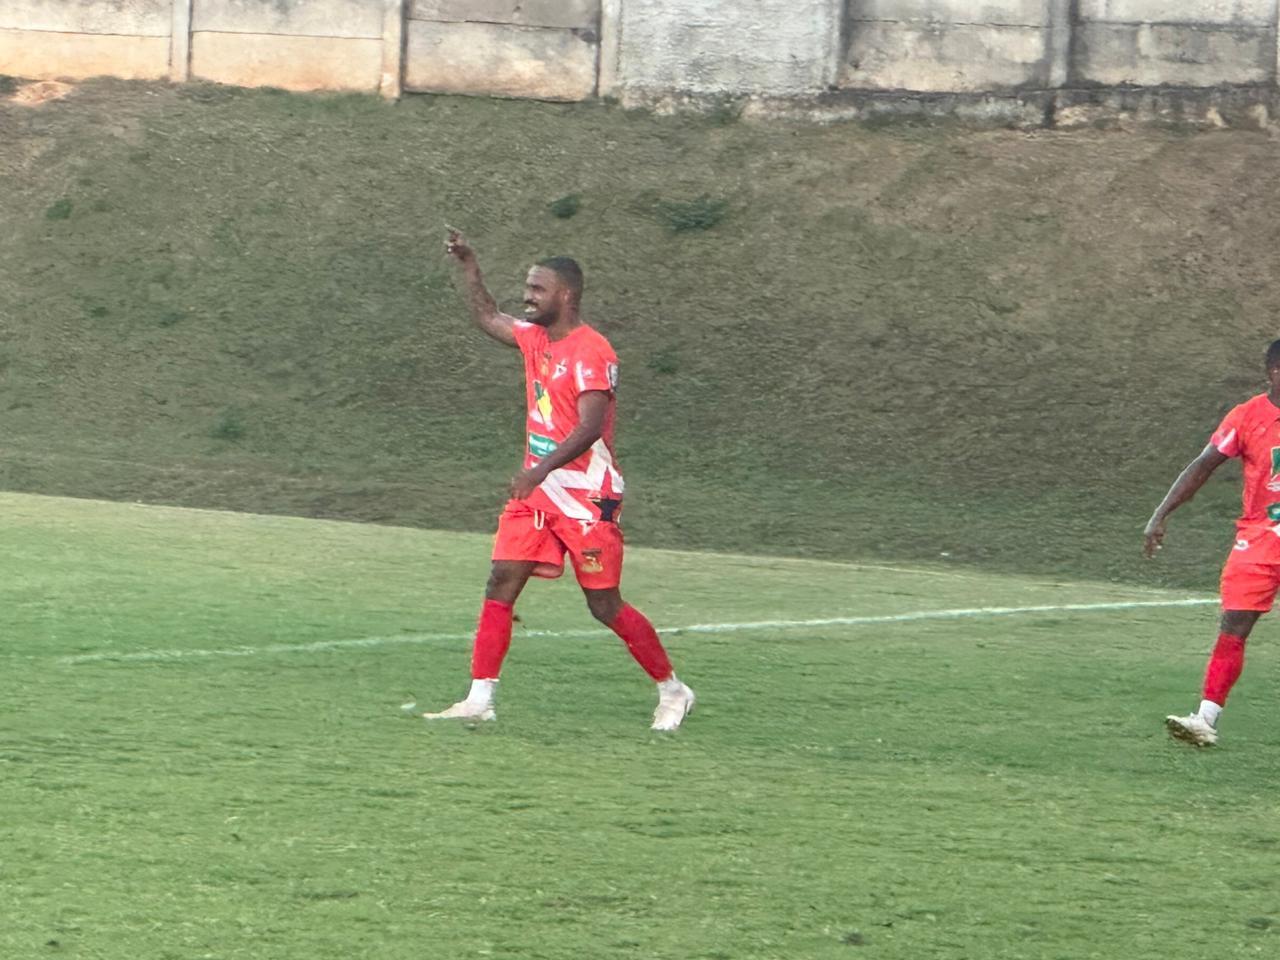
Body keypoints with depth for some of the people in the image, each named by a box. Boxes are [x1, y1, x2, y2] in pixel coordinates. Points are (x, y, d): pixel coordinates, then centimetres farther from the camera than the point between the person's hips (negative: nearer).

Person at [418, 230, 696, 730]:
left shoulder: (591, 352, -16)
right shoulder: (535, 337, 10)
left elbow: (590, 427, -26)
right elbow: (488, 319, 31)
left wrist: (541, 470, -36)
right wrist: (468, 265, 24)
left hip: (585, 498, -8)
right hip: (537, 491, 8)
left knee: (605, 604, -2)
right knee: (500, 586, -2)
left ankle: (672, 691, 13)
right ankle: (479, 699, -2)